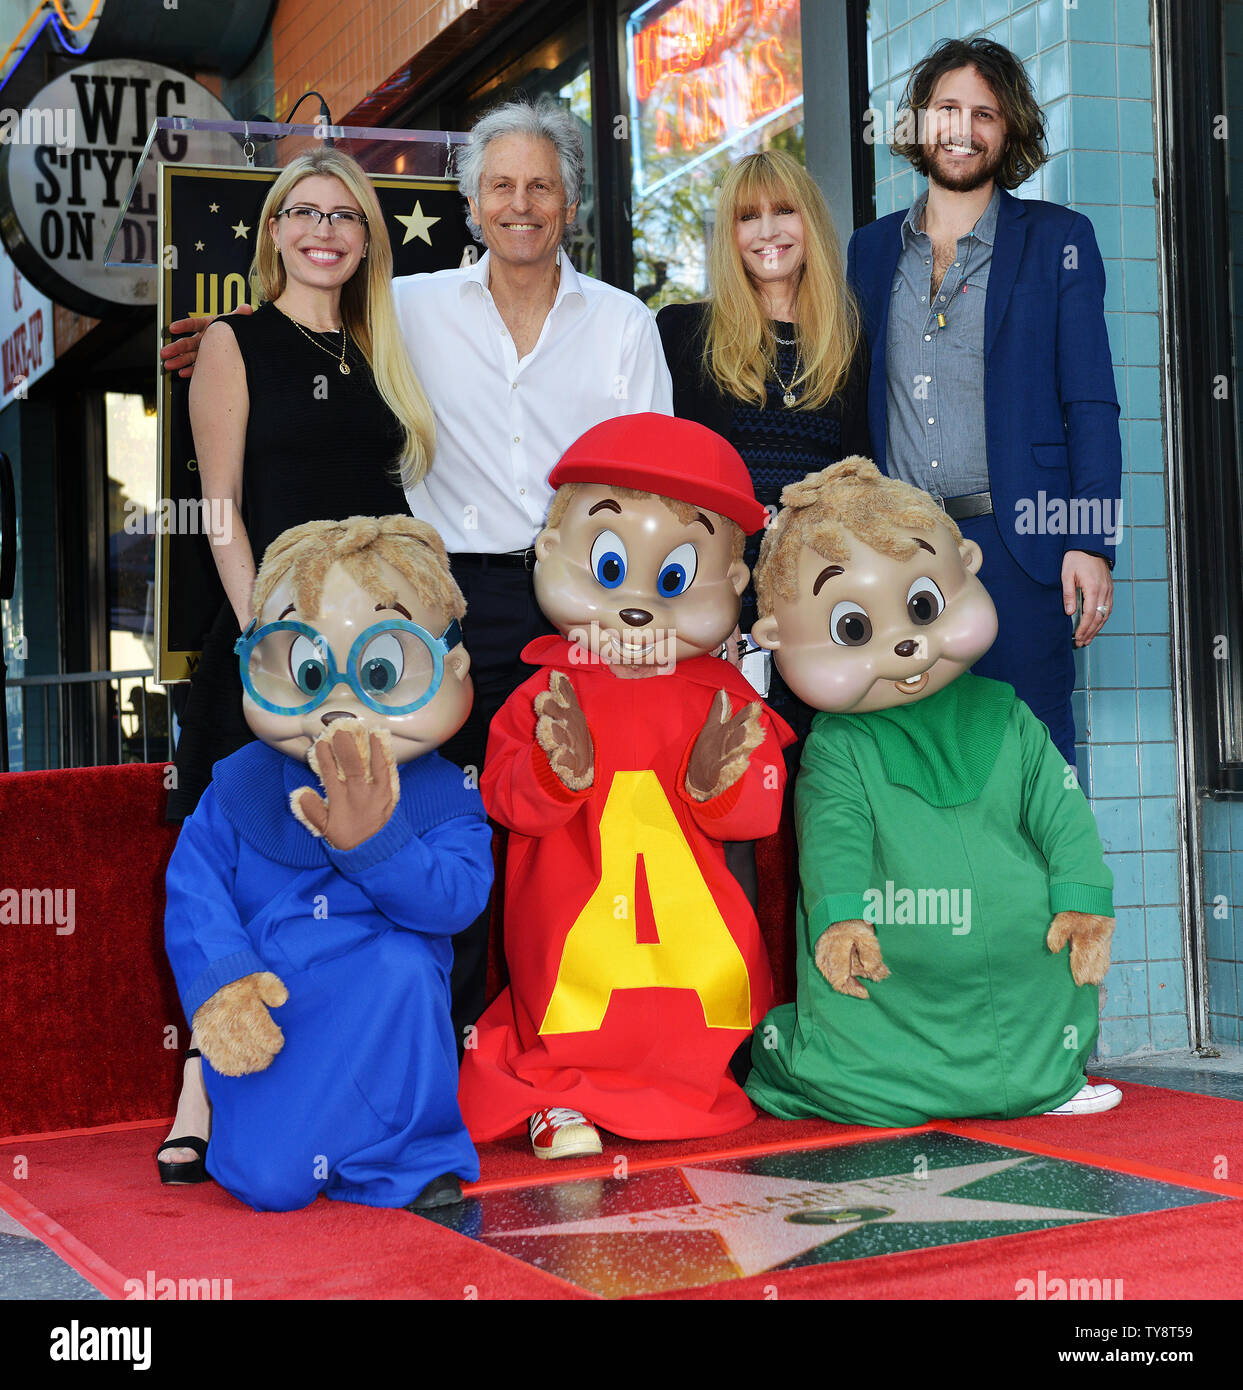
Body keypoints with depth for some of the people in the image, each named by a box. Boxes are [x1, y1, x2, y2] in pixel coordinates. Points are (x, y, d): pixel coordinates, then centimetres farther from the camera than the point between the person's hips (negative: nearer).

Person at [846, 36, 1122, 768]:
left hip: (1014, 542, -3)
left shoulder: (1058, 239, 6)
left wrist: (1091, 542, -10)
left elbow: (1091, 404, 1)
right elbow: (858, 401, 15)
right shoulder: (871, 250, 15)